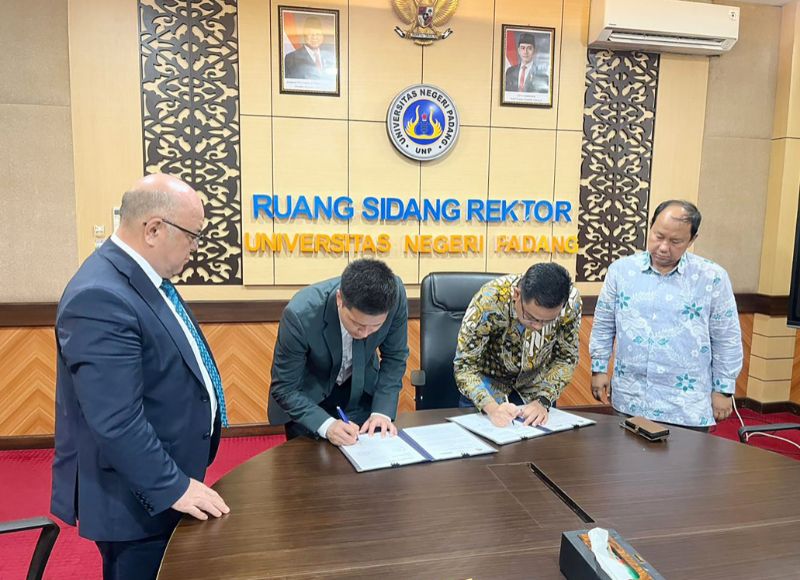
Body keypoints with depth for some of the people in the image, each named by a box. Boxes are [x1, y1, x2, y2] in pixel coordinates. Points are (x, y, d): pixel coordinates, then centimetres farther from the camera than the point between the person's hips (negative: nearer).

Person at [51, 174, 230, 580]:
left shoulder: (143, 275, 3)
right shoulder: (101, 297, -28)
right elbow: (115, 421, -30)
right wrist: (172, 487, -21)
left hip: (164, 481, 9)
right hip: (138, 497, -9)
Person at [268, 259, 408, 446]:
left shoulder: (395, 294, -28)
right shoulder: (300, 314, -36)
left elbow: (394, 356, -11)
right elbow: (284, 389, -23)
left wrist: (382, 411, -20)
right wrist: (326, 425, -36)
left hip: (362, 391, 2)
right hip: (308, 396, -2)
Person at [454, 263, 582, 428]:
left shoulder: (571, 301, -27)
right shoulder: (489, 301, -35)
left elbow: (566, 358, -12)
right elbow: (464, 365, -26)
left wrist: (543, 401, -26)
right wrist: (491, 407, -41)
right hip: (489, 380, -3)